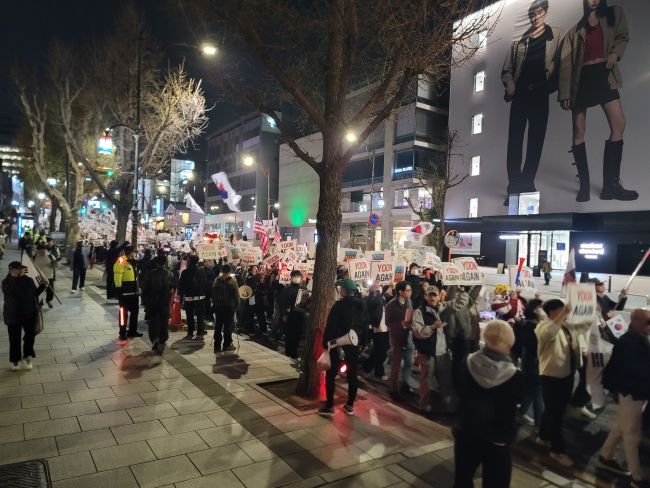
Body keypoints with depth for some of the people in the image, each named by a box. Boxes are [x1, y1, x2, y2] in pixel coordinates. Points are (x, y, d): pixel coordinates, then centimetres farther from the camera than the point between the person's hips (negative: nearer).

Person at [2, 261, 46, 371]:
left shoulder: (29, 280, 0)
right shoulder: (7, 281, -10)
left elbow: (35, 293, 10)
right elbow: (7, 291, -31)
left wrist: (43, 285, -4)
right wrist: (13, 277, -34)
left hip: (29, 314, 3)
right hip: (14, 316, -3)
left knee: (30, 335, 10)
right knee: (15, 339, 7)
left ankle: (27, 358, 29)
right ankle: (15, 361, 24)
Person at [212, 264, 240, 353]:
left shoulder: (217, 280, 0)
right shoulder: (233, 281, -9)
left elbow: (213, 293, 4)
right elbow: (236, 295, -9)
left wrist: (214, 303, 10)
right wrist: (237, 306, -1)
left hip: (218, 306, 3)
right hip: (229, 306, -3)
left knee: (218, 325, 8)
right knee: (228, 325, 4)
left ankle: (217, 346, 9)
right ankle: (227, 345, 6)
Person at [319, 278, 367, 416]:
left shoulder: (339, 305, -15)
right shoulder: (361, 305, 4)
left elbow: (330, 325, -15)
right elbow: (365, 324, 10)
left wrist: (326, 342, -7)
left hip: (338, 344, -6)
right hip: (354, 345, 6)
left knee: (331, 375, 3)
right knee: (352, 375, 11)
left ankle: (329, 406, 4)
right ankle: (350, 405, 16)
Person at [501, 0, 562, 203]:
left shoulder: (556, 36, 10)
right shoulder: (519, 42, 14)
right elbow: (506, 70, 13)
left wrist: (548, 86, -10)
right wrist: (510, 87, -5)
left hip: (540, 96, -1)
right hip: (519, 96, 1)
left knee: (536, 142, -1)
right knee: (514, 142, -5)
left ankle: (526, 186, 5)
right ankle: (515, 188, -3)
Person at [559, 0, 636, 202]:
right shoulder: (575, 30, 14)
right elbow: (565, 64, 6)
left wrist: (615, 53, -10)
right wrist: (564, 94, -4)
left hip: (603, 75, 1)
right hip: (581, 79, 0)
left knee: (619, 125, -14)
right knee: (579, 131, -5)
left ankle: (611, 185, -11)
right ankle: (584, 185, 0)